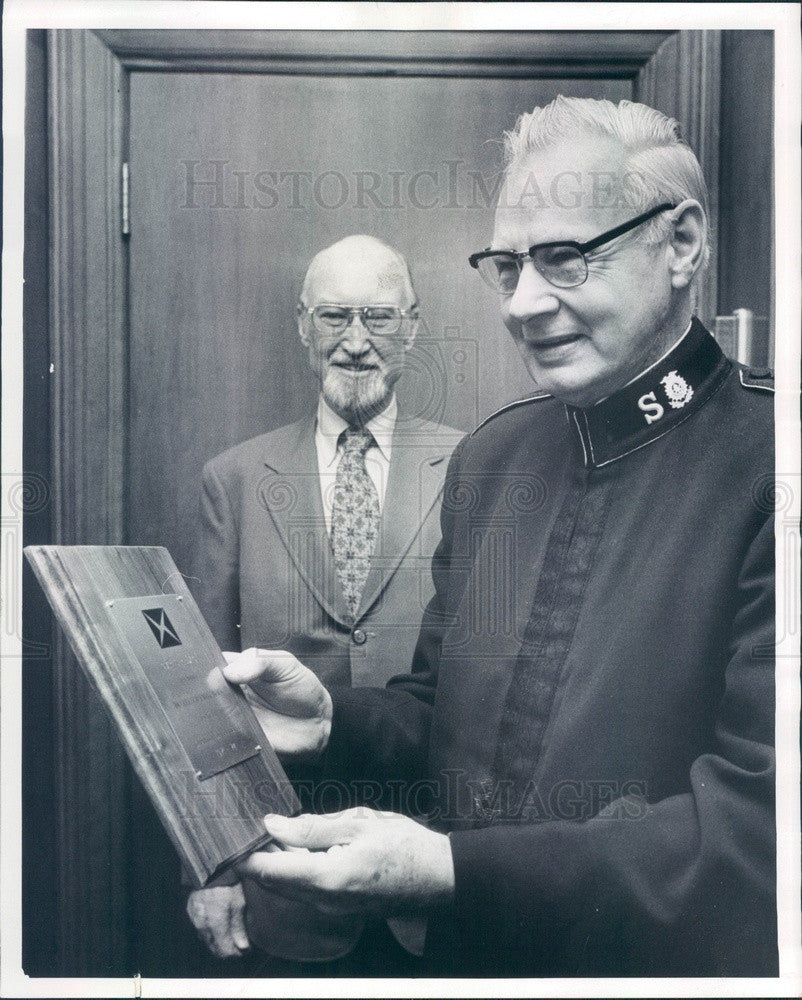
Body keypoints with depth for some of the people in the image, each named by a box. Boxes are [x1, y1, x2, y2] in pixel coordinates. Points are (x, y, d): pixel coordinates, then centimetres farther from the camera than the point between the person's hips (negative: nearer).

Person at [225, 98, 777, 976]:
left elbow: (758, 819, -25)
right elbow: (443, 713, 7)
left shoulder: (764, 459, -21)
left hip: (664, 963, -5)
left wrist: (450, 869, -29)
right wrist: (329, 722, -13)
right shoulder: (487, 458, 0)